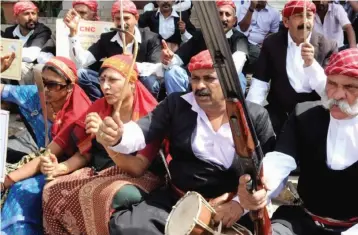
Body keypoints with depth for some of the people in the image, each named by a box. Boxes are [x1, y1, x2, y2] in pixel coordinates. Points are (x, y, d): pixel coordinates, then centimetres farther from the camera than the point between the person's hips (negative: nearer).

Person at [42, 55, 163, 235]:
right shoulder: (98, 107, 3)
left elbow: (137, 168, -22)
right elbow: (84, 154, 10)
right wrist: (60, 168, -11)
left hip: (137, 179, -6)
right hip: (98, 173, 6)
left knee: (103, 195, -35)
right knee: (52, 190, -14)